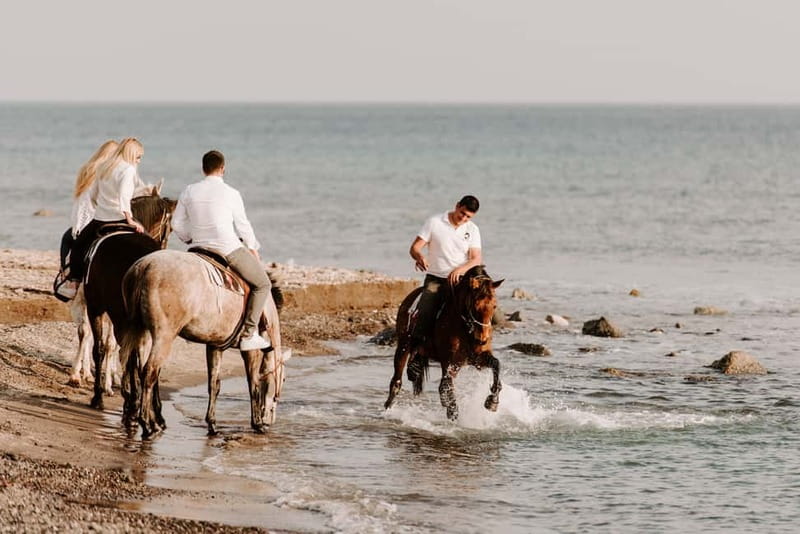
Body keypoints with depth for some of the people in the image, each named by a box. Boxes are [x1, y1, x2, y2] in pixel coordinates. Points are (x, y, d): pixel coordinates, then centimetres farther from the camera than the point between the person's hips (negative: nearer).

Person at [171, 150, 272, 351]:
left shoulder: (189, 191, 4)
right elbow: (243, 226, 1)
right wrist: (253, 248, 18)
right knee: (262, 284, 9)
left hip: (200, 248, 5)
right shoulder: (231, 194, -7)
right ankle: (248, 334, 0)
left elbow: (177, 224, 9)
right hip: (230, 249, -5)